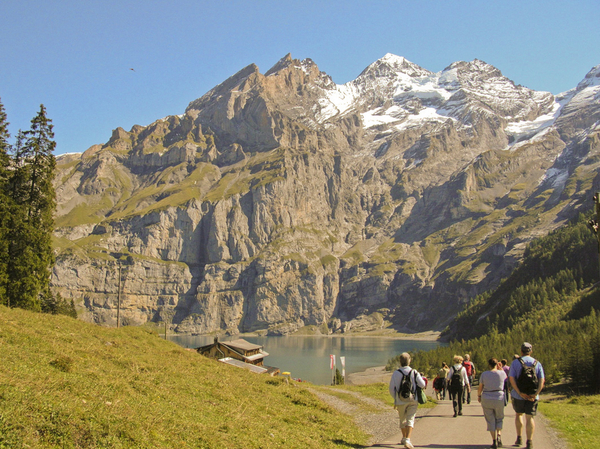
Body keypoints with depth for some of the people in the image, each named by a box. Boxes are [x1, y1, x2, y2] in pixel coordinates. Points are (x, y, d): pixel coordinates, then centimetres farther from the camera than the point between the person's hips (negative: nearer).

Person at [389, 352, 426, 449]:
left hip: (401, 401, 1)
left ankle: (404, 438, 32)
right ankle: (407, 440, -19)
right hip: (412, 401, -1)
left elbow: (391, 388, -5)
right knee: (410, 419, -3)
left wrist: (395, 399, 11)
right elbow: (423, 385, -6)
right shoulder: (414, 372, -5)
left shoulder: (396, 373, -6)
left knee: (402, 420, 18)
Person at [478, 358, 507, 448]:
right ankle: (499, 435, -3)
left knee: (490, 420, 8)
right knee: (499, 419, 18)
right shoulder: (501, 373, -3)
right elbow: (506, 377, 20)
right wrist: (501, 368, 17)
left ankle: (494, 441, 2)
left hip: (486, 399, 0)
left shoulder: (484, 374, -2)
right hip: (499, 398, 0)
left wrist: (479, 396, 17)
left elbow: (480, 387, 2)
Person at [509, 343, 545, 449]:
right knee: (530, 417, 4)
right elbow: (542, 381, -5)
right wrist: (535, 394, -13)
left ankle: (519, 438, 19)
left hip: (518, 395, 0)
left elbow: (511, 378, -12)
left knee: (519, 414, 19)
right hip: (532, 396, 1)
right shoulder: (537, 364, 5)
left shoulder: (515, 362, -1)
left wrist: (520, 393, -15)